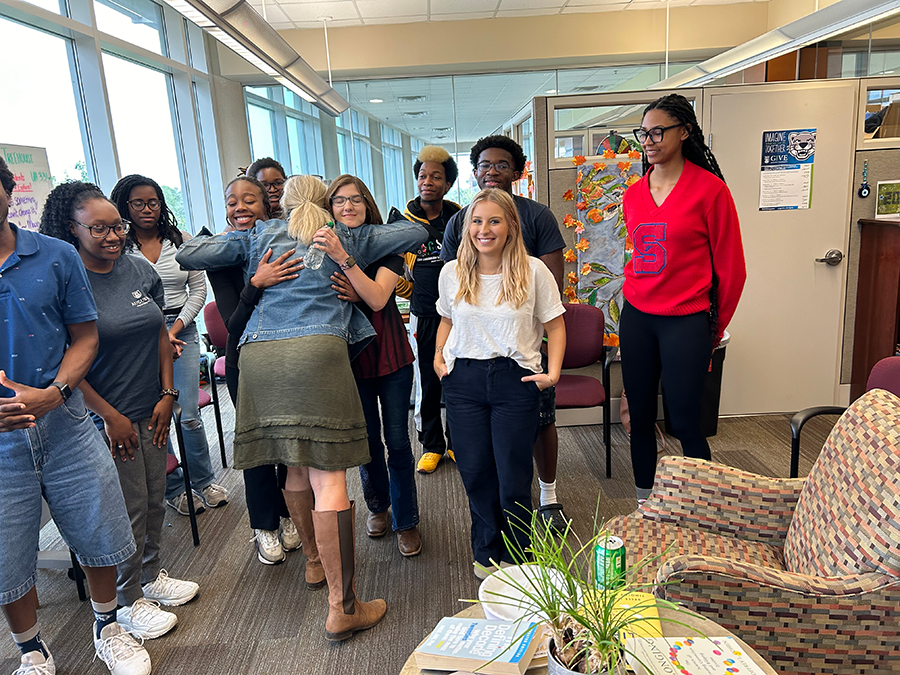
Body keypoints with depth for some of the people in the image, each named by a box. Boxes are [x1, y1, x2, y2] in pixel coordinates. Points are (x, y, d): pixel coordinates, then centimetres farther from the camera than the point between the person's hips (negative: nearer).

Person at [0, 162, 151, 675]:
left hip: (64, 425, 1)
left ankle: (108, 628, 39)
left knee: (100, 539, 12)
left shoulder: (56, 257, 0)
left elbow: (84, 336, 3)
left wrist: (53, 392, -15)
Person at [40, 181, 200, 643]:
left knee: (154, 499, 15)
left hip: (152, 409, 6)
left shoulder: (141, 270, 4)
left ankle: (151, 576, 37)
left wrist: (167, 394, 4)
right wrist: (109, 415, -11)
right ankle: (128, 601, 24)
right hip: (107, 416, -5)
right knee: (128, 509, 4)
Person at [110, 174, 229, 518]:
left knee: (188, 415, -1)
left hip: (181, 330, 1)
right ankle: (173, 489, 19)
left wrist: (174, 330, -3)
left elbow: (198, 289, 7)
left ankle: (204, 482, 20)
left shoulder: (181, 240, 6)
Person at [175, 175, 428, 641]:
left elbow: (186, 255, 21)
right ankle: (342, 608, -4)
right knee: (328, 476, -6)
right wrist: (349, 252, 39)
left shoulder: (259, 236, 23)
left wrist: (220, 238, 39)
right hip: (317, 350, -3)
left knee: (295, 467, 18)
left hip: (257, 354, 4)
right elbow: (416, 232, 25)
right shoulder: (346, 238, 20)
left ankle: (314, 560, 38)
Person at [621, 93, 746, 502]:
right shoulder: (633, 195, 8)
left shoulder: (709, 188, -7)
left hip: (686, 322, -5)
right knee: (640, 417, 11)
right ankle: (644, 505, 27)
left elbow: (731, 267, -2)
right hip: (636, 318, 5)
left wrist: (715, 327, 6)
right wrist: (636, 298, 17)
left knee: (684, 422, -1)